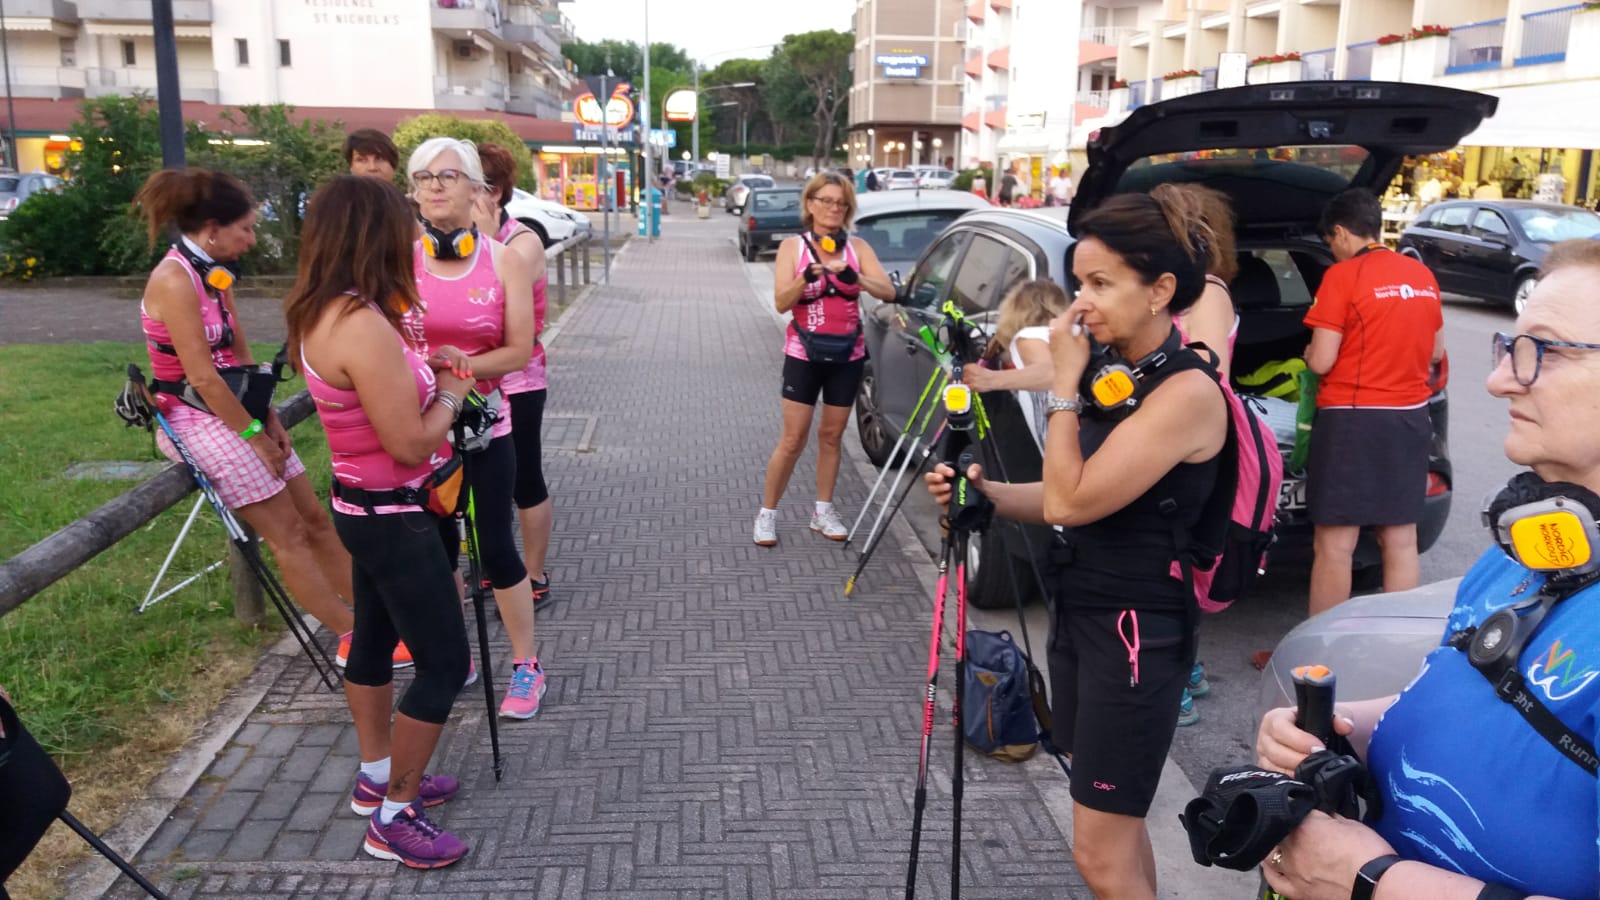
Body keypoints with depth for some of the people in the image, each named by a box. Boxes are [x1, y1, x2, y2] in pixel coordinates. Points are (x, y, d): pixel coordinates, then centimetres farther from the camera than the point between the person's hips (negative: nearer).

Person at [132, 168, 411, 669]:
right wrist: (253, 435, -15)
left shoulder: (214, 274, 8)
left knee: (315, 518, 8)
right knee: (288, 533, -5)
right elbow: (202, 376, -22)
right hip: (195, 420, -9)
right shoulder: (174, 280, -20)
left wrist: (269, 420, 2)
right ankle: (354, 641, 3)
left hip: (231, 411, 9)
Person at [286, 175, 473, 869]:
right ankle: (394, 818, 13)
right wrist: (449, 393, -9)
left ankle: (378, 778, 39)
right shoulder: (363, 326, -28)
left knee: (375, 639, 21)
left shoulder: (322, 315, 2)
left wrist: (422, 367, 4)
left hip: (364, 506, 10)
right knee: (443, 662, 1)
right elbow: (411, 444, -27)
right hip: (392, 517, -10)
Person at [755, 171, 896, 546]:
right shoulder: (793, 246, -3)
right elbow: (781, 302, -11)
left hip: (848, 354, 3)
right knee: (793, 439, -2)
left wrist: (854, 277, -26)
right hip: (804, 354, -2)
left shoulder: (858, 247, 2)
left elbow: (888, 291, -9)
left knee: (832, 435, 10)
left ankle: (823, 512, 21)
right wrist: (806, 278, -29)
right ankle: (767, 514, 9)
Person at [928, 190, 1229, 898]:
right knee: (1120, 825, 22)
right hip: (1078, 614, 9)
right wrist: (984, 491, -4)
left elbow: (1071, 501, -23)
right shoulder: (1114, 373, 7)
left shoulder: (1185, 392, -20)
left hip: (1136, 633, -9)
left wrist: (1065, 382, -18)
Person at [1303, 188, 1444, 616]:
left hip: (1352, 420, -7)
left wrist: (1308, 353, 7)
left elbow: (1321, 362, -14)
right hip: (1409, 418, 7)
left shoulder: (1342, 276, -11)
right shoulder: (1423, 275, 8)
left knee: (1334, 546, 0)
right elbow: (1435, 353, 17)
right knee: (1401, 541, 12)